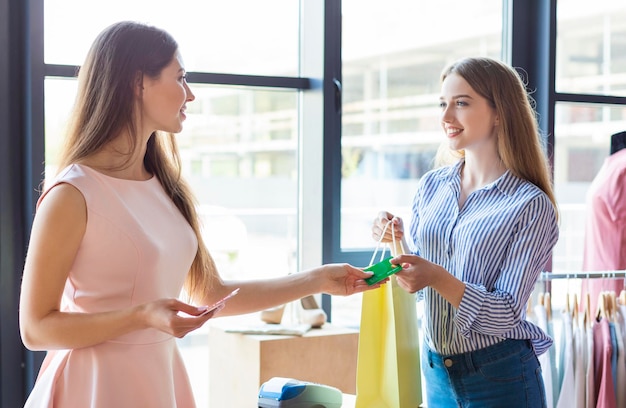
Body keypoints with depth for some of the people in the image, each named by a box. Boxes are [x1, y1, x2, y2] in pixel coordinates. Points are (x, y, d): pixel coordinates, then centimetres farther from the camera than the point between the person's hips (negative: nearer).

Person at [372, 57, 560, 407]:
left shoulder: (531, 206, -13)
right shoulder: (433, 185, 1)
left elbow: (507, 314, -16)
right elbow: (418, 286, 7)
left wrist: (438, 278, -29)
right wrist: (398, 242, -12)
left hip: (500, 378, -4)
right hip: (436, 368, 5)